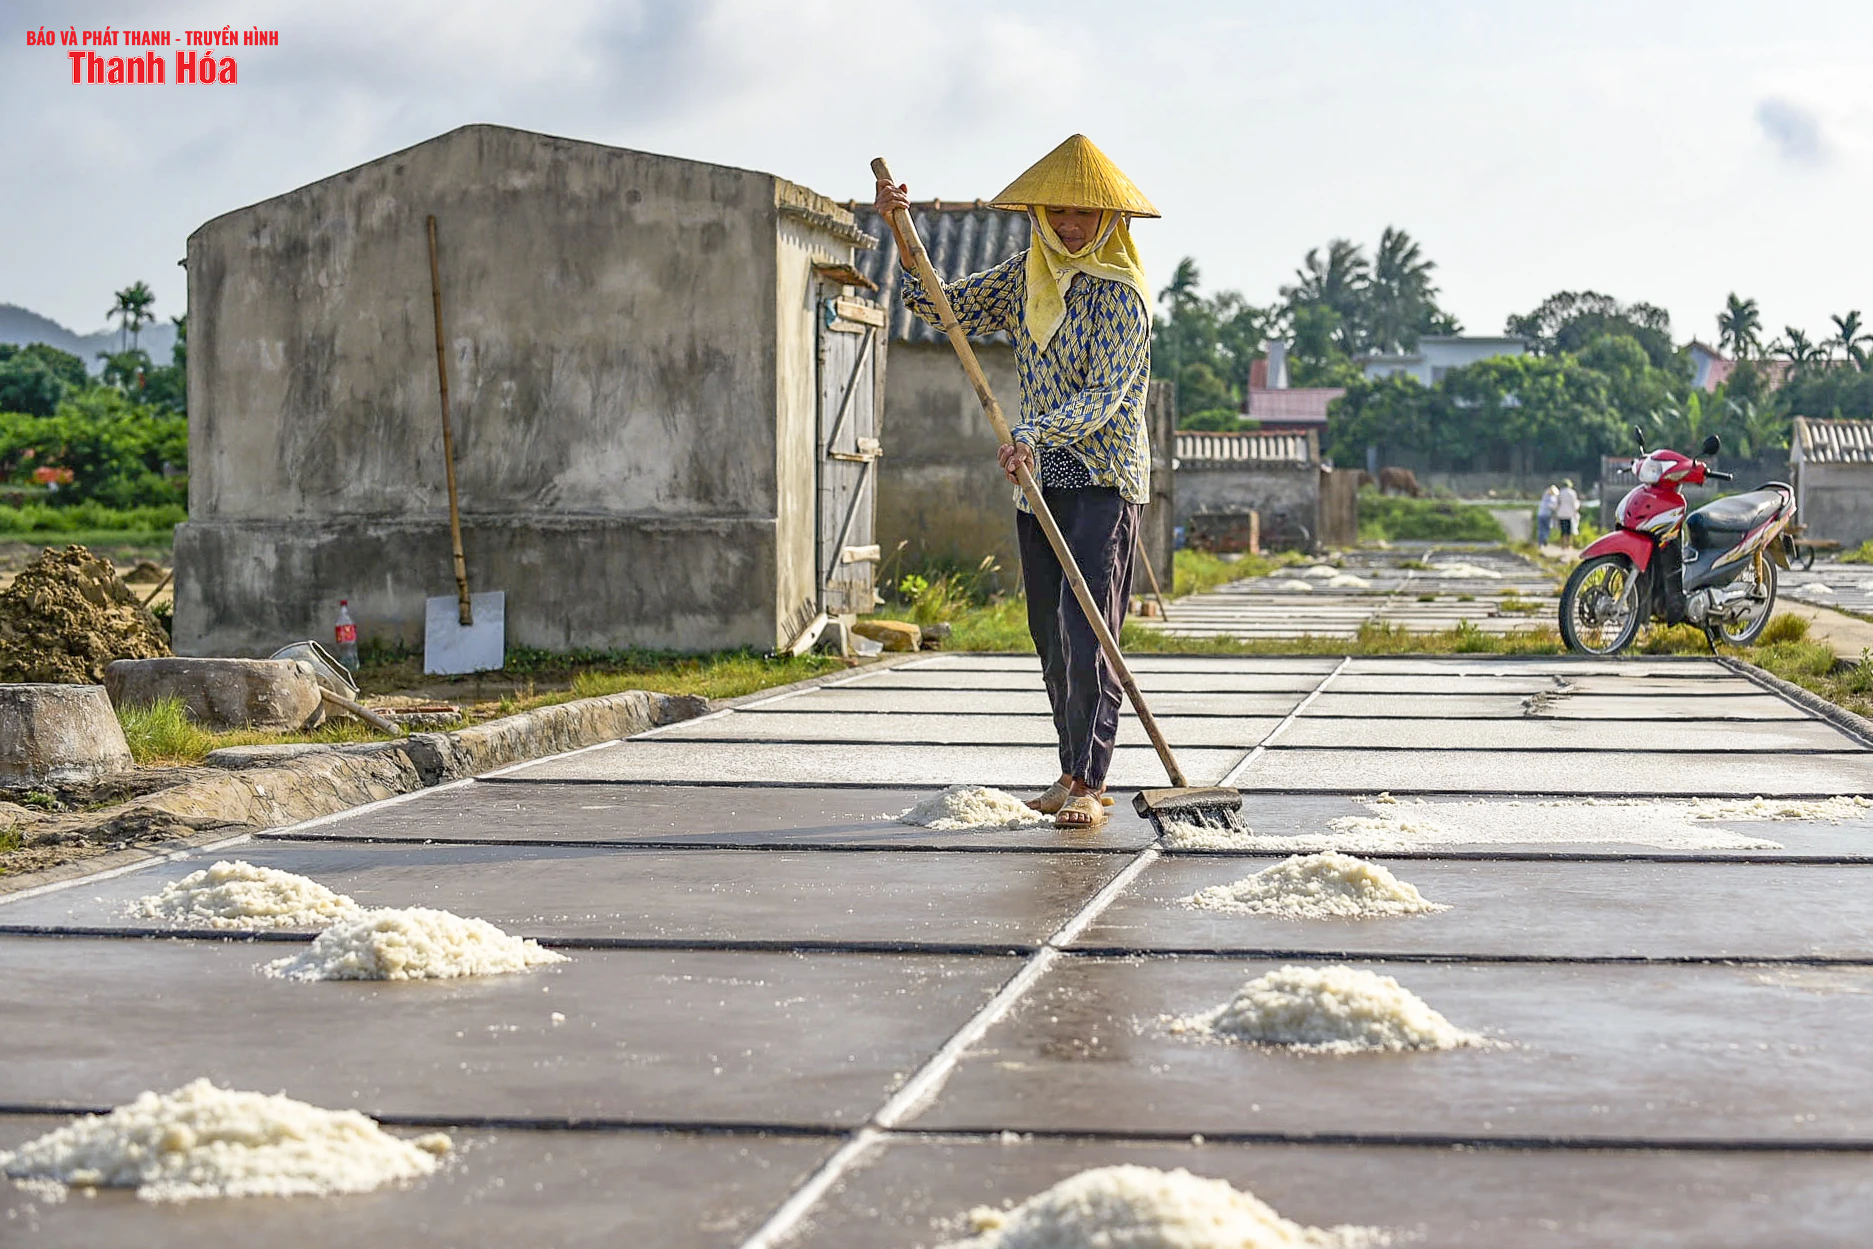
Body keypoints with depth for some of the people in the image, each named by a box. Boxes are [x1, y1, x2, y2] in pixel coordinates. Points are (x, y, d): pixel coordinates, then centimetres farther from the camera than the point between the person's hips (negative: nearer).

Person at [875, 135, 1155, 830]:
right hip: (1040, 481, 7)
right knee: (1050, 635, 8)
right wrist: (904, 238, 1)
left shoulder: (1122, 291, -11)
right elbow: (942, 308, 14)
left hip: (1104, 479, -7)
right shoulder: (1026, 276, 10)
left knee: (1085, 628, -14)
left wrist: (1036, 434, -34)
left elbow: (1103, 394, -19)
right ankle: (1076, 773, 17)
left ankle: (1090, 784, -14)